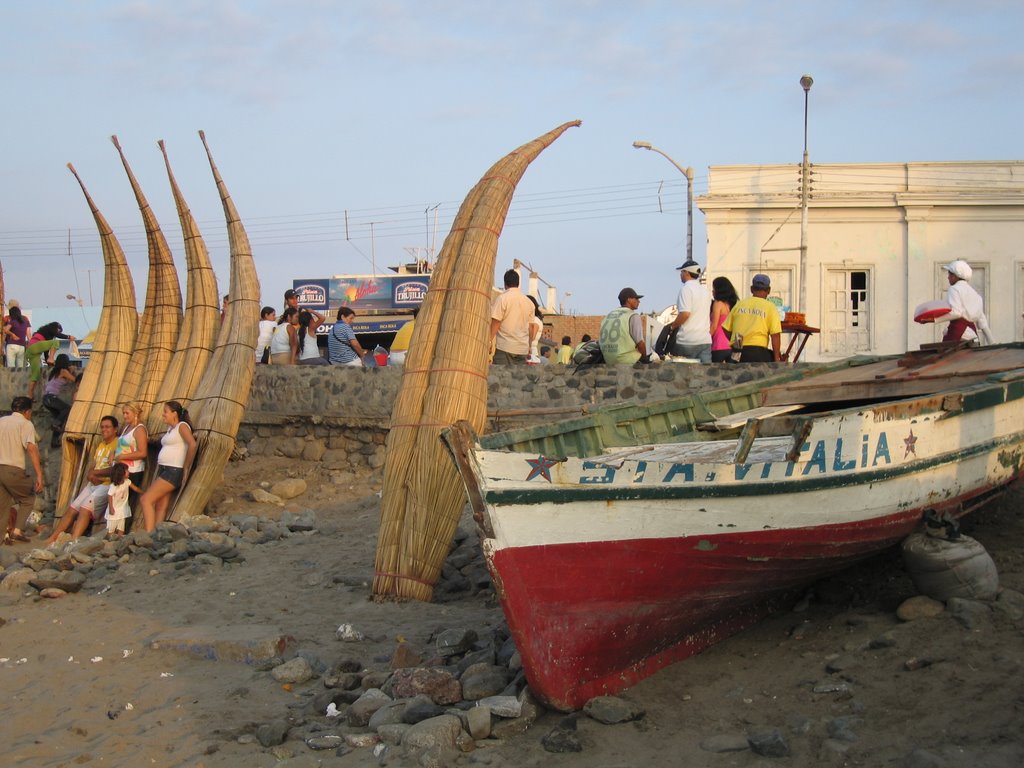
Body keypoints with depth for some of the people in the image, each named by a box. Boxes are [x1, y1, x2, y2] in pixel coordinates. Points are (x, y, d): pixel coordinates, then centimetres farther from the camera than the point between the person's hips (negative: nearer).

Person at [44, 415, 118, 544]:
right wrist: (90, 475, -6)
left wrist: (94, 472, -6)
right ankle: (52, 539, 1)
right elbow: (93, 467, 19)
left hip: (107, 484, -8)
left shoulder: (118, 445, -8)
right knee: (71, 509, -1)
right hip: (93, 484, 8)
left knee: (85, 509, -24)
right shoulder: (101, 445, 20)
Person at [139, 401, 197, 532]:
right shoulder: (170, 429, 20)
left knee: (145, 500, -16)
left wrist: (186, 468, -16)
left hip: (173, 472, -9)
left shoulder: (182, 426, -6)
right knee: (161, 508, 3)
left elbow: (192, 444, -21)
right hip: (163, 471, 9)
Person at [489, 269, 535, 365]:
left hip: (505, 347, -5)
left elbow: (496, 322, -8)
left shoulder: (502, 298, -5)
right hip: (523, 348, 5)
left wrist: (489, 340, -2)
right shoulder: (529, 302, 12)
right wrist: (529, 346, 26)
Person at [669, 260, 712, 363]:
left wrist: (673, 325, -4)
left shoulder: (686, 289, -8)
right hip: (705, 340, 7)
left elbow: (685, 313, -18)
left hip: (687, 342, -7)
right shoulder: (705, 290, 17)